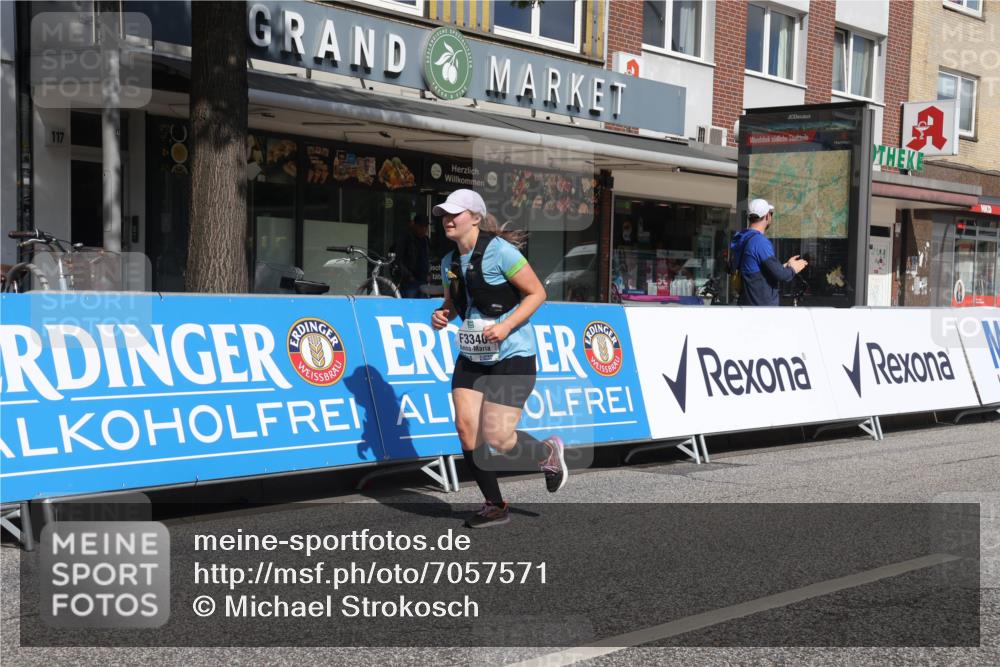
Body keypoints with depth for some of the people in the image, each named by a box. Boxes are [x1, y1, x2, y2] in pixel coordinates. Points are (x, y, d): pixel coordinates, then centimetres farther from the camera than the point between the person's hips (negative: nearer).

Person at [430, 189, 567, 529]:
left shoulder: (499, 251, -14)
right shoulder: (449, 262, 7)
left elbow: (537, 292, -11)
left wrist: (506, 326, -22)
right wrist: (442, 314, 0)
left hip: (512, 356, -7)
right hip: (472, 357, 7)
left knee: (497, 437, -11)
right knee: (466, 428, -4)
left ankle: (548, 452, 23)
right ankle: (494, 506, 13)